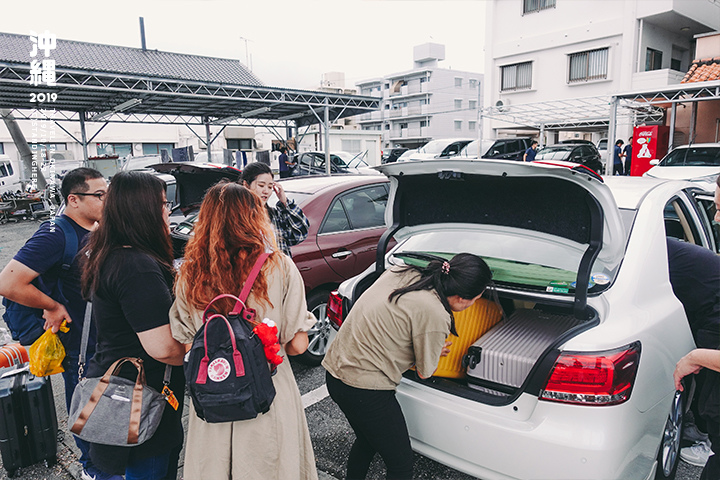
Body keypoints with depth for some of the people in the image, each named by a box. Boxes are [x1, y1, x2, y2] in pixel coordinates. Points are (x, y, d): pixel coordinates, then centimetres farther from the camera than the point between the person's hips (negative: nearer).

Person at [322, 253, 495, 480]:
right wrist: (438, 352, 15)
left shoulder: (402, 272, -1)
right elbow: (425, 372, -6)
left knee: (367, 441, 31)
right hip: (365, 391, -9)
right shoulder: (434, 315, -22)